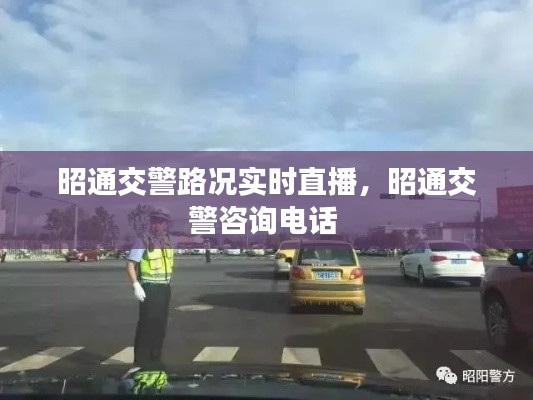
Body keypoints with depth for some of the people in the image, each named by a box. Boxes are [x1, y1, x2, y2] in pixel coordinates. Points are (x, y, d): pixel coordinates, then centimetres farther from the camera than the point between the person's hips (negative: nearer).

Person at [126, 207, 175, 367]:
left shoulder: (168, 241, 7)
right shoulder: (143, 240, -13)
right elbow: (130, 264, -15)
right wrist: (136, 285, -23)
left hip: (165, 289, 7)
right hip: (149, 289, -7)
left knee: (160, 325, 14)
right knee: (146, 325, -5)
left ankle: (155, 359, 26)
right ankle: (140, 362, 5)